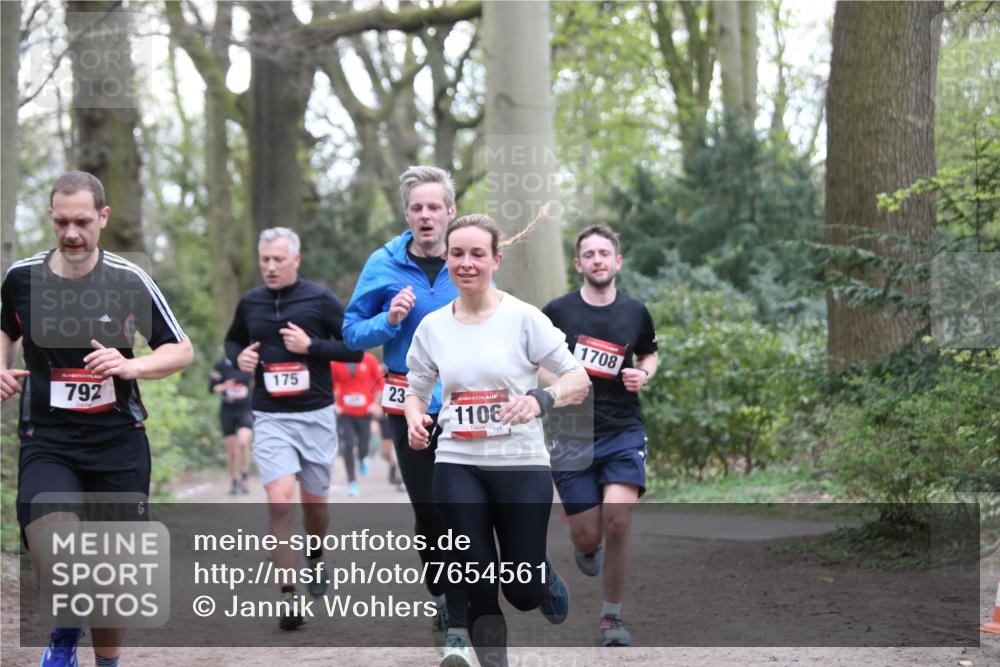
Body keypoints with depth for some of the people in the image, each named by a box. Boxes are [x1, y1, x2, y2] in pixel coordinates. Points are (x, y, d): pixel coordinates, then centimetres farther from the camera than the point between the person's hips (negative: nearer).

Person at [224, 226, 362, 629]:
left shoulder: (320, 299, -3)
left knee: (314, 502, 11)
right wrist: (238, 356, 1)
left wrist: (312, 345, -15)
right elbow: (232, 340, 24)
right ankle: (288, 597, -13)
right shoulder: (250, 303, 6)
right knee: (280, 502, -16)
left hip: (317, 415, -1)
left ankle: (316, 559, 44)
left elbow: (355, 349, -3)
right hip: (270, 418, 1)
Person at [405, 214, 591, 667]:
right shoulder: (432, 327, 2)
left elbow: (579, 380, -6)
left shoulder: (523, 318, -8)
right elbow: (416, 389, 15)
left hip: (522, 465, -2)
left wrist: (541, 400, -26)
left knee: (523, 592, 2)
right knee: (479, 590, 1)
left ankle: (546, 579, 38)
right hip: (458, 468, 2)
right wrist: (415, 420, -8)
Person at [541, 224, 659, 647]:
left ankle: (612, 617, 1)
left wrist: (642, 374, -1)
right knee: (587, 537, 0)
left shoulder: (635, 312, 4)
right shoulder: (557, 311, -3)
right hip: (571, 436, -1)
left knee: (617, 524, -17)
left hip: (623, 432, 1)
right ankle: (587, 548, 41)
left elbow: (649, 355, 21)